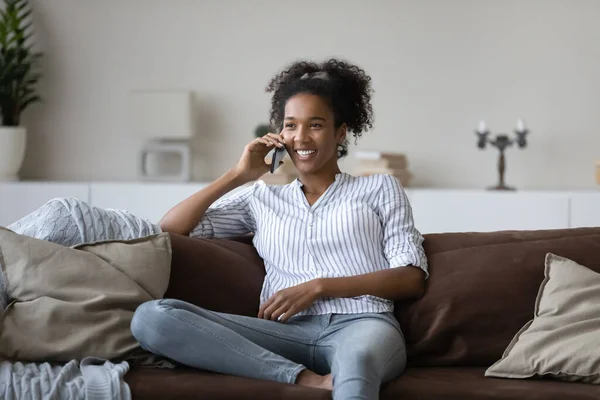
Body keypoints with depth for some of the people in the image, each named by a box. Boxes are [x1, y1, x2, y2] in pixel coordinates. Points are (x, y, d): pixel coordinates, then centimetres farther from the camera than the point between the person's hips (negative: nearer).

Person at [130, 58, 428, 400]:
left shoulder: (380, 188, 20)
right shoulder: (263, 198, 27)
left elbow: (413, 279, 7)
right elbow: (171, 229, 21)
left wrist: (317, 287, -4)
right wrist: (239, 176, 15)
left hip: (361, 324, -3)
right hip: (289, 333, 3)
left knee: (355, 363, -44)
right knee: (152, 317, -25)